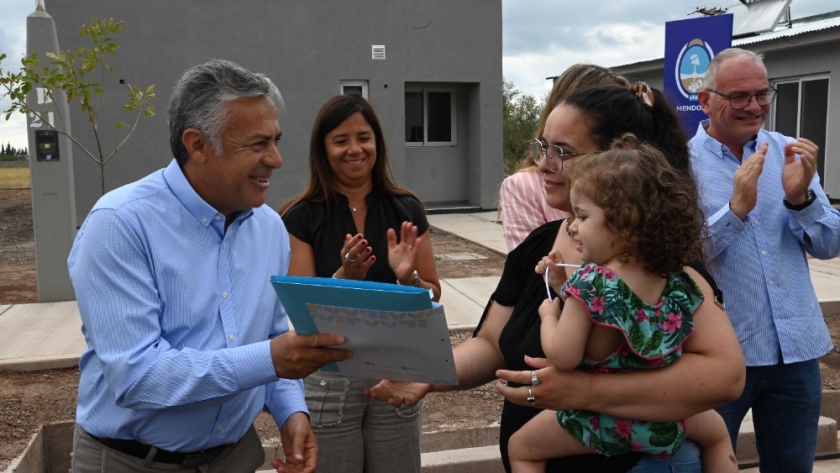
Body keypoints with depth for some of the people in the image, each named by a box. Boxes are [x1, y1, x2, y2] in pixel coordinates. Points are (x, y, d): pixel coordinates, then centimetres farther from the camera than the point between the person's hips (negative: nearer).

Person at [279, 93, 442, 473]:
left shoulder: (406, 210, 0)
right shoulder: (301, 218, -7)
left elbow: (433, 297, 3)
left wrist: (408, 277, -18)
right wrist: (344, 277, -26)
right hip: (328, 379, -2)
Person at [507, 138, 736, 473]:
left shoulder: (589, 282, -26)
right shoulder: (679, 282, -6)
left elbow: (562, 357, -26)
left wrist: (549, 313, -6)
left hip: (601, 420, -5)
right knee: (717, 432, 35)